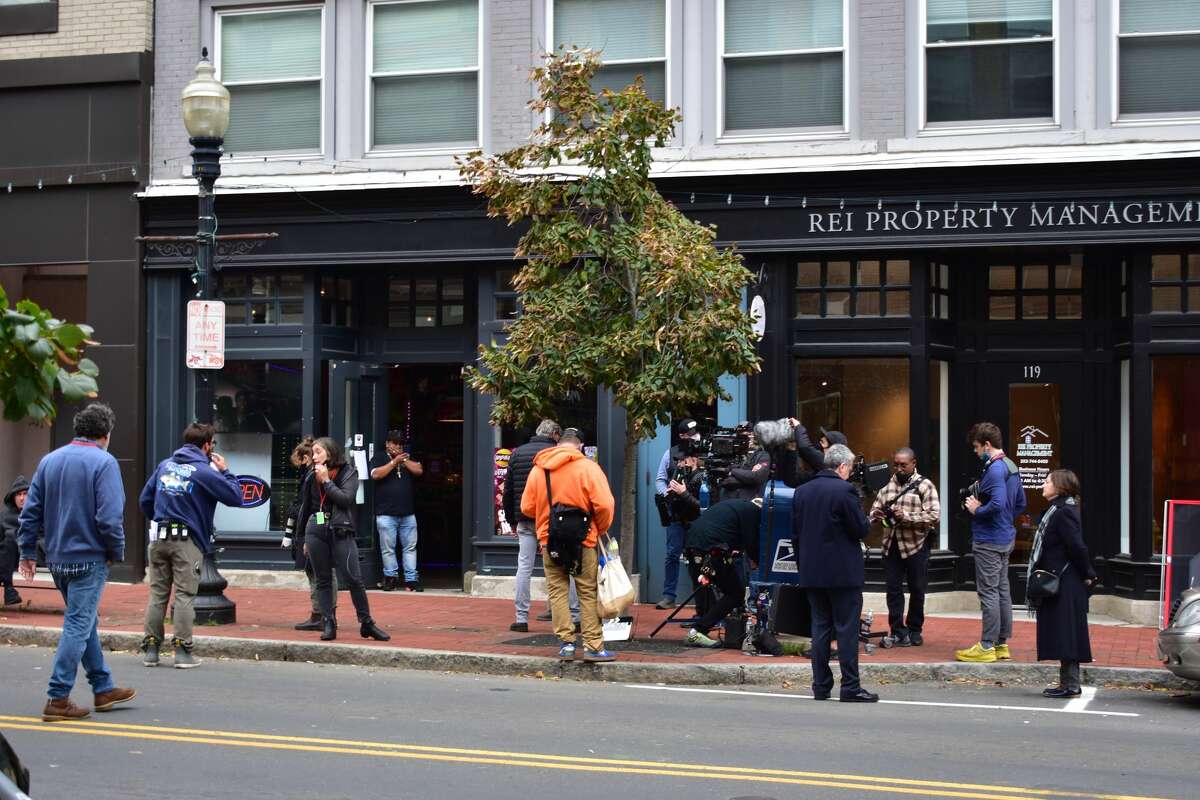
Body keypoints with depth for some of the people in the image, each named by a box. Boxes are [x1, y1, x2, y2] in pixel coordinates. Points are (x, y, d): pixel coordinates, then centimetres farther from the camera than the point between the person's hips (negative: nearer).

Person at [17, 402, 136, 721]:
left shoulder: (50, 460, 9)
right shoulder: (104, 462, -12)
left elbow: (31, 511, 9)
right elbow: (110, 517, -19)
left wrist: (28, 551, 13)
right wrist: (117, 552, -5)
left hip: (57, 559, 7)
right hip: (89, 557, -7)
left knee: (85, 623, 18)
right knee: (78, 626, -3)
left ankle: (103, 688, 27)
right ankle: (58, 699, -4)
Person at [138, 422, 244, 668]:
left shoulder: (165, 465, 11)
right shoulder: (204, 471, -8)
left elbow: (144, 500, 15)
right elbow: (235, 497, -8)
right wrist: (225, 471, 5)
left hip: (159, 539, 5)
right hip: (187, 541, -5)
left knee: (157, 594, 10)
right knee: (184, 595, -1)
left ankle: (150, 648, 11)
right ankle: (183, 651, -1)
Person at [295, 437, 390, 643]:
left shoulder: (348, 472, 2)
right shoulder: (312, 477, 12)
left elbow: (346, 498, -12)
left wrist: (326, 480, -9)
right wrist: (306, 539, 22)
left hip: (340, 532, -3)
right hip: (316, 531, 4)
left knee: (354, 579, -6)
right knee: (323, 580, 4)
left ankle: (366, 623, 2)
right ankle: (328, 624, 7)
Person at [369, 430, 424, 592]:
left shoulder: (407, 458, 17)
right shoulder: (379, 458, 5)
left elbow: (419, 471, 4)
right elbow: (376, 474, -12)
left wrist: (404, 460, -5)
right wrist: (394, 461, -13)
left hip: (408, 513, 3)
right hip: (386, 514, -3)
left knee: (410, 547, 1)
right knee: (388, 549, -1)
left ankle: (411, 580, 3)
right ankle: (391, 578, 8)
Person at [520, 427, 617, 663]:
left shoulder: (538, 469, 5)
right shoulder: (588, 467, -7)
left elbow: (527, 507, 6)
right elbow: (604, 505, -14)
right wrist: (601, 529, 4)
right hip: (583, 541, -3)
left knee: (557, 591, 9)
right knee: (588, 593, 3)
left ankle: (566, 642, 5)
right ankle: (593, 646, 1)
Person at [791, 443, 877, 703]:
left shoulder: (801, 492, 7)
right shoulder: (844, 491, -13)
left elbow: (795, 533, 10)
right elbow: (861, 530, -12)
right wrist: (867, 520, 8)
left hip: (811, 572, 6)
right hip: (843, 572, -6)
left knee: (820, 627, 11)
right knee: (847, 628, -1)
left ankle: (821, 686, 11)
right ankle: (850, 688, 0)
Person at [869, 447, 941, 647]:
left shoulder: (924, 485, -4)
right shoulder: (888, 486, 10)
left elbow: (934, 515, -13)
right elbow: (875, 508, 14)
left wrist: (906, 516, -21)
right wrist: (877, 514, -11)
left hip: (916, 545, -4)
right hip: (891, 545, 4)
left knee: (917, 589, 7)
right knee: (893, 589, 2)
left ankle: (914, 630, 21)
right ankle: (898, 631, 8)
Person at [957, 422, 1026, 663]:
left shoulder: (995, 469, -19)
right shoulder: (1011, 467, 12)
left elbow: (997, 504, -29)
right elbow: (1020, 504, 21)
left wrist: (976, 510, -14)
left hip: (989, 541, -10)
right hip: (1006, 538, 10)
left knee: (989, 593, -5)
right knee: (1002, 591, 13)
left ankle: (987, 646, -2)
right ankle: (1002, 644, 19)